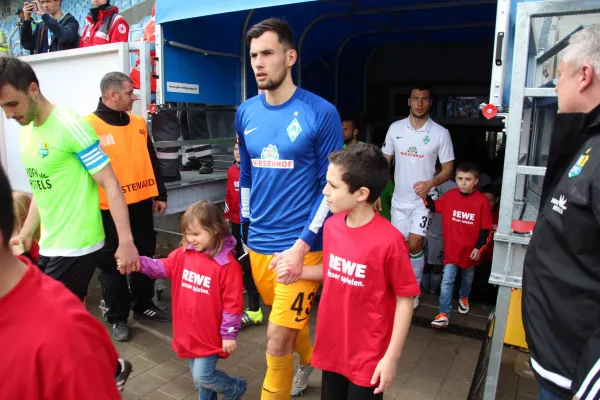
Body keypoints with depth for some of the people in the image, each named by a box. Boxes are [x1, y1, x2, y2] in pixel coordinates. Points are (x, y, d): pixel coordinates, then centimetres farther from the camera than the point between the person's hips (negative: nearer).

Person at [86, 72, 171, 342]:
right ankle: (117, 317, 22)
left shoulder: (138, 123, 9)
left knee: (144, 255, 15)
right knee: (112, 263, 7)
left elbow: (152, 162, 14)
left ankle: (144, 305, 32)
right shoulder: (89, 126, -8)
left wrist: (160, 194, 13)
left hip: (141, 204, 5)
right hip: (109, 209, -5)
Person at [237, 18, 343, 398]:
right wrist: (246, 229, 15)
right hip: (258, 243, 6)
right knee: (289, 319, 24)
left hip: (300, 244, -5)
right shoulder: (246, 113, 3)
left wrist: (302, 244, -16)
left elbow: (332, 187, -10)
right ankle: (309, 360, 53)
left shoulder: (321, 113, -12)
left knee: (278, 339, -2)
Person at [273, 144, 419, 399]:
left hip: (368, 356, -5)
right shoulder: (331, 226, -6)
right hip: (332, 345, 6)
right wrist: (298, 271, -5)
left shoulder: (389, 241, -24)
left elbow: (405, 300, -15)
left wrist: (391, 356, -12)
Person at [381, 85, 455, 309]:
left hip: (423, 200, -2)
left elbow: (448, 169, -1)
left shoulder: (440, 133, -5)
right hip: (399, 199, 3)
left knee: (414, 245, -10)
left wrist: (431, 183, -21)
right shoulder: (395, 128, 0)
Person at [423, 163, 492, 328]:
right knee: (447, 281, -5)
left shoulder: (482, 201, -15)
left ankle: (464, 298, 53)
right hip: (451, 248, 0)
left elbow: (485, 229, -8)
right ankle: (443, 314, 1)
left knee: (468, 278, 25)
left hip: (470, 250, 1)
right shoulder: (449, 195, -10)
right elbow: (435, 207, 6)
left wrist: (479, 248, -11)